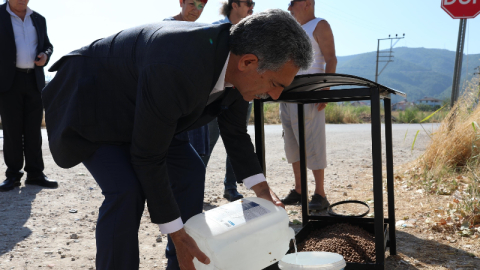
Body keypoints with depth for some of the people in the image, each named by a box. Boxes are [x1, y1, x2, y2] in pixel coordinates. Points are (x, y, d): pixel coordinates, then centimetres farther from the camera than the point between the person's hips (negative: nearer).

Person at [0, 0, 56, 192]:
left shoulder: (39, 20, 11)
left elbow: (47, 45, 21)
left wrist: (45, 56, -2)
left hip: (34, 81, 3)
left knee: (33, 129, 5)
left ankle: (35, 174, 11)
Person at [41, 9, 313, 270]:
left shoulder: (237, 64, -16)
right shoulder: (175, 70, -42)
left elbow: (235, 131, 2)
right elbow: (147, 157, -32)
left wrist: (261, 188, -3)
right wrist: (177, 234, -26)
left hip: (133, 106, 8)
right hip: (89, 101, -8)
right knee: (127, 189, -24)